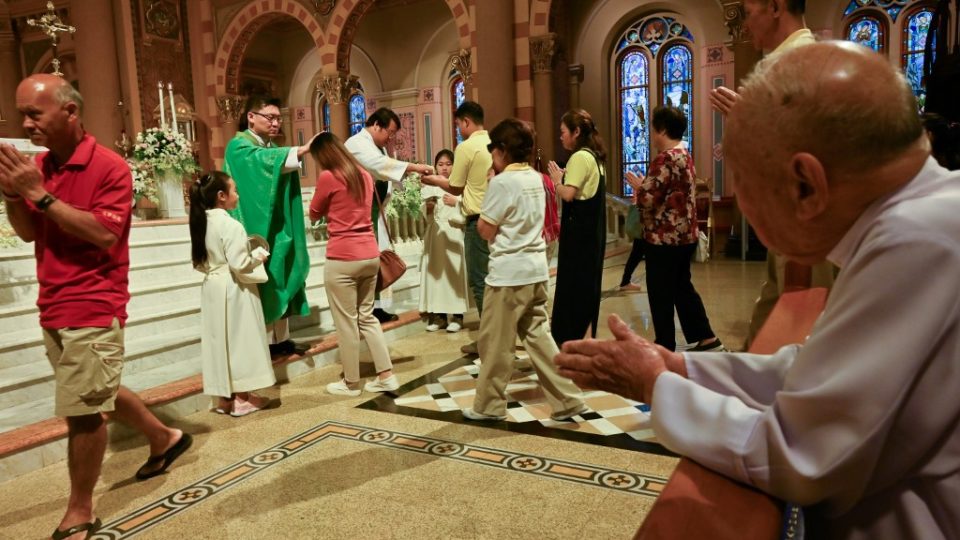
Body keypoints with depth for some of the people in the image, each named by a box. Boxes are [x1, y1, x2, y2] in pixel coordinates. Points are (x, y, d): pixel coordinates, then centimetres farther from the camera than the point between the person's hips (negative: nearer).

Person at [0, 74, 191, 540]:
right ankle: (164, 439, 41)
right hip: (54, 308, 8)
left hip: (93, 308, -8)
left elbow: (104, 231, -22)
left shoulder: (109, 167, -13)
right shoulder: (39, 165, 8)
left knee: (83, 410, -2)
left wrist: (40, 194, -22)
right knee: (99, 394, 20)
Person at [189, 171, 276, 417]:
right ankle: (240, 398, 11)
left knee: (219, 339, 12)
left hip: (212, 287, 8)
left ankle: (224, 397, 20)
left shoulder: (202, 222, 6)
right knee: (238, 339, 2)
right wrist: (259, 257, -5)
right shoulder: (231, 225, -18)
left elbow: (199, 262, 11)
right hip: (233, 289, -8)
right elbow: (239, 264, -21)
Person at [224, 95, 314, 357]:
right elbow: (264, 161, -31)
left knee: (279, 284, 9)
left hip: (276, 230, 8)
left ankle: (280, 338, 16)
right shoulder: (239, 147, -9)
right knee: (260, 287, -6)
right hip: (256, 231, -8)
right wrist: (304, 149, -40)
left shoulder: (272, 148, 16)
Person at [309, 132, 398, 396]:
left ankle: (351, 383, 16)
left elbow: (314, 214, 6)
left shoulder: (328, 177, -8)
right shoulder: (365, 175, 10)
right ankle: (386, 376, 17)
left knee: (346, 322, 5)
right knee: (367, 317, 17)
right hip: (370, 255, 7)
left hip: (342, 259, -7)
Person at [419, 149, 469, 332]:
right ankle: (438, 314, 12)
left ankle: (457, 315, 6)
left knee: (455, 272, -2)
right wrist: (427, 209, -10)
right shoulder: (428, 186, 9)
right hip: (435, 234, 3)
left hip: (454, 234, -3)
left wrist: (456, 203, -20)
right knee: (435, 271, 3)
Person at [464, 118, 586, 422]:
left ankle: (489, 406, 19)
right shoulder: (536, 178, 10)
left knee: (496, 343, 6)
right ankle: (568, 401, 15)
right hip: (536, 269, 8)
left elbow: (485, 230, -8)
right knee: (539, 336, 14)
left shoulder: (502, 182, -13)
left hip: (509, 273, -8)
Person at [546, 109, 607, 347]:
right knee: (587, 285, 13)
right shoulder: (594, 157, 15)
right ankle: (584, 335, 21)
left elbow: (568, 194, -22)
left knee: (572, 285, -2)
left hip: (578, 231, -9)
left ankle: (569, 338, 4)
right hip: (591, 230, 9)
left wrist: (556, 179, -6)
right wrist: (565, 177, 8)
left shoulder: (579, 157, -14)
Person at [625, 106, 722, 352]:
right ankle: (706, 339, 23)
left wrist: (636, 184, -2)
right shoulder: (684, 154, 13)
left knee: (661, 295, 2)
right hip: (684, 234, 10)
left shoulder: (666, 158, -18)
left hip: (664, 237, -10)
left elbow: (648, 198, -20)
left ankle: (665, 347, 12)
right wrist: (645, 183, 10)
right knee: (682, 288, 19)